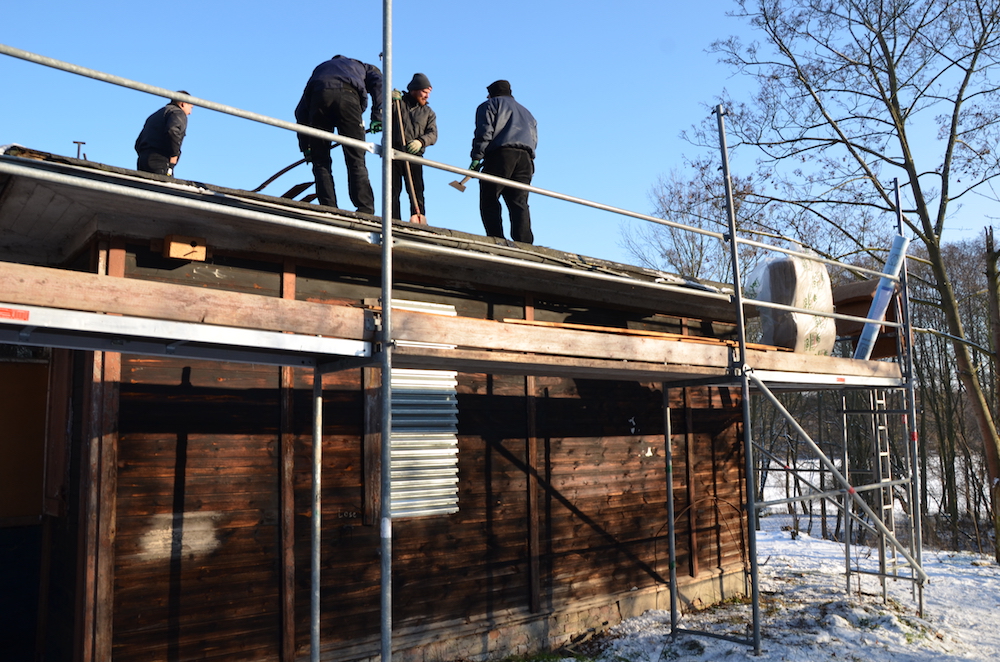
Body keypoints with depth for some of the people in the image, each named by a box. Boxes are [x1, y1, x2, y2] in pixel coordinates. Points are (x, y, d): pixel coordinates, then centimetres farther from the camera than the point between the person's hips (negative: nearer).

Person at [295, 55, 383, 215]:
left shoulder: (320, 68, 43)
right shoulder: (363, 67, 38)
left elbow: (301, 110, 31)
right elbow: (378, 82, 10)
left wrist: (305, 145, 30)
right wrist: (378, 116, 1)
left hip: (319, 96, 2)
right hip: (347, 96, -1)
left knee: (320, 163, 6)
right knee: (356, 161, -1)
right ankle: (365, 210, -9)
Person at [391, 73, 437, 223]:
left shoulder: (428, 112, 20)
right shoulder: (397, 103, 16)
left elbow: (433, 134, 5)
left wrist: (420, 141, -17)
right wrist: (389, 100, -6)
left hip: (413, 156, 1)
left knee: (416, 191, -11)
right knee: (393, 190, -8)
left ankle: (419, 219, -17)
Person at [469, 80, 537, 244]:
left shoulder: (489, 105, 18)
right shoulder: (525, 112, 38)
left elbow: (484, 132, 0)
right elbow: (534, 139, 26)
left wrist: (476, 158, -4)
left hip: (501, 153, -5)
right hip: (526, 158, 5)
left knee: (489, 201, -4)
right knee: (519, 203, -2)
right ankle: (524, 242, -18)